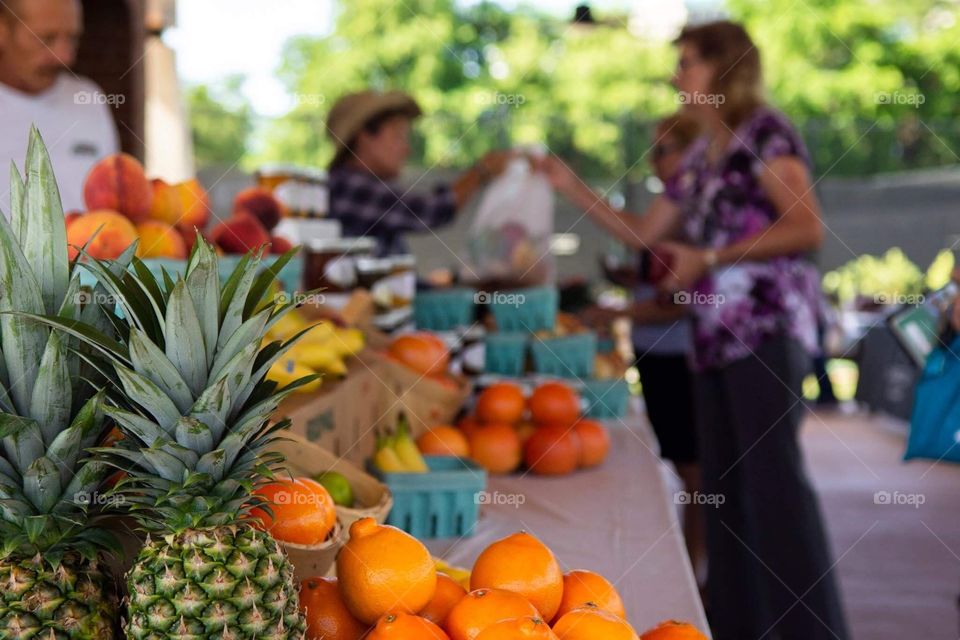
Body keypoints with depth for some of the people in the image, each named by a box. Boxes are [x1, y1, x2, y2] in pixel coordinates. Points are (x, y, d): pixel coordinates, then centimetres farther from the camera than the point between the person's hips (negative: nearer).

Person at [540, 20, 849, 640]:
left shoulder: (766, 132, -3)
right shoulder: (699, 159, 20)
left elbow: (808, 228, -13)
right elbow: (645, 233, 22)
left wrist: (708, 257, -14)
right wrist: (571, 186, 18)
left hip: (767, 326, -8)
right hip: (715, 333, 8)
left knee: (772, 469, -12)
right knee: (723, 482, 7)